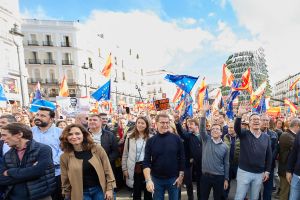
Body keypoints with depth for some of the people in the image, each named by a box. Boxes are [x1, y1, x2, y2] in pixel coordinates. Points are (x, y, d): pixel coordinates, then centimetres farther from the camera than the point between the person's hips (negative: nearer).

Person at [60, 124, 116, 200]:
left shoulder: (97, 148, -10)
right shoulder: (65, 157, -6)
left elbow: (107, 169, -6)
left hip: (100, 190, 0)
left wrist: (109, 189, -7)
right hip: (81, 193, 1)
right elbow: (65, 180, 3)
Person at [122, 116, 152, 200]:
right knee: (136, 192, 15)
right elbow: (125, 154, 4)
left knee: (148, 191, 15)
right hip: (134, 168, 0)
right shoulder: (130, 137, 0)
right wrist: (124, 168, 1)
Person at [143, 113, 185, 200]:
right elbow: (146, 162, -9)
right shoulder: (151, 141, -8)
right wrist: (148, 180, -19)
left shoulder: (176, 139, -7)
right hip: (156, 179, 0)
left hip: (173, 178, 0)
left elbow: (182, 159, -2)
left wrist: (181, 176, -3)